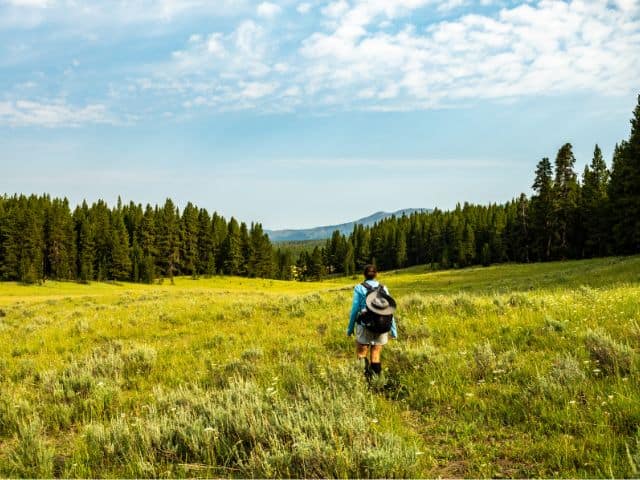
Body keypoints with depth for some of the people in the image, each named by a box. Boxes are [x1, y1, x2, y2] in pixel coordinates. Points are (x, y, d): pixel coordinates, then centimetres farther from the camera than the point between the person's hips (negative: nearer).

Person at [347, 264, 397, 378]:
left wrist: (350, 328, 6)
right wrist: (393, 329, 11)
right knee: (376, 357, 10)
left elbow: (355, 309, -3)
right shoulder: (383, 288, 6)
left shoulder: (359, 288, -2)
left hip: (365, 326, -3)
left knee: (361, 354, 2)